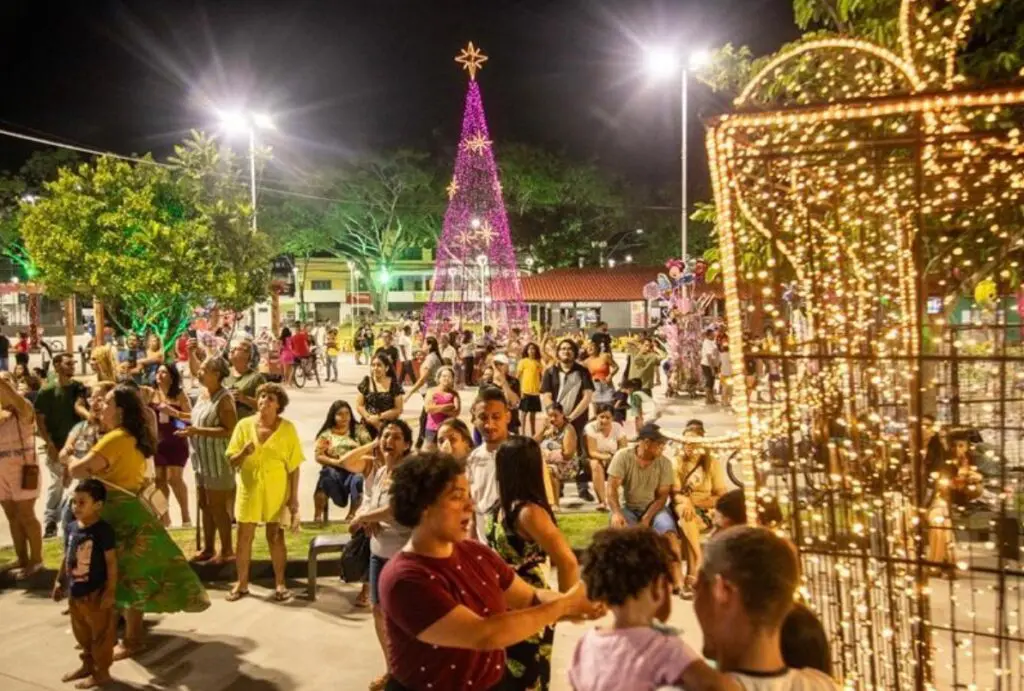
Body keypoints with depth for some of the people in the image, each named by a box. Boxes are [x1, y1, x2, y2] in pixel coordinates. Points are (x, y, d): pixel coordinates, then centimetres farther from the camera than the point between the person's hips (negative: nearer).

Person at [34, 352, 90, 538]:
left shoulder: (79, 388, 3)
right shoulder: (46, 392, -2)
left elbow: (79, 406, -14)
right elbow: (39, 420, -2)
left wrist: (90, 416, -37)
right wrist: (49, 443, -11)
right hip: (56, 445, -2)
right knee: (56, 483, 2)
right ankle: (50, 521, 11)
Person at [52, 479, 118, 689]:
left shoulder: (103, 530, -20)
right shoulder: (72, 527, 1)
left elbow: (111, 562, -18)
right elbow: (66, 557, 14)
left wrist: (110, 591, -18)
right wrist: (59, 581, 15)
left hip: (96, 593, -7)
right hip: (76, 593, 8)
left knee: (101, 633, 7)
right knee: (82, 633, 23)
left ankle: (102, 671, 20)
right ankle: (88, 664, 40)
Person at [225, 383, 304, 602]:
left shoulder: (287, 428, -8)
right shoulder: (244, 425, -3)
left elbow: (294, 466, -6)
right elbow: (231, 460, -1)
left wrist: (294, 497, -8)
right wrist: (244, 453, -23)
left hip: (276, 491, -2)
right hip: (249, 489, 2)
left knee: (276, 536, 7)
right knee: (244, 536, 7)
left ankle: (280, 583, 19)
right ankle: (242, 583, 21)